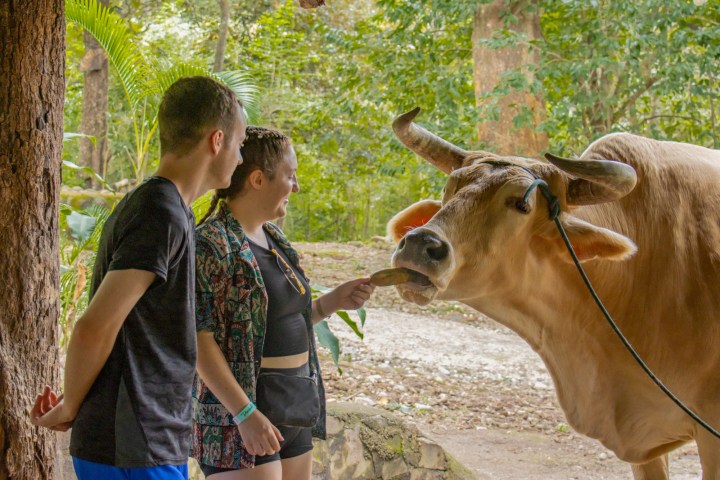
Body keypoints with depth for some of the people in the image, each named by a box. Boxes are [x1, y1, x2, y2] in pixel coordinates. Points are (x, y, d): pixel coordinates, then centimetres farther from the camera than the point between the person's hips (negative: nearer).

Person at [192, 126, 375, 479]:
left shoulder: (273, 239, 12)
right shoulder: (211, 244, -15)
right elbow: (199, 341, -19)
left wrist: (332, 302, 5)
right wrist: (245, 413, -23)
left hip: (293, 411, 9)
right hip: (238, 414, -9)